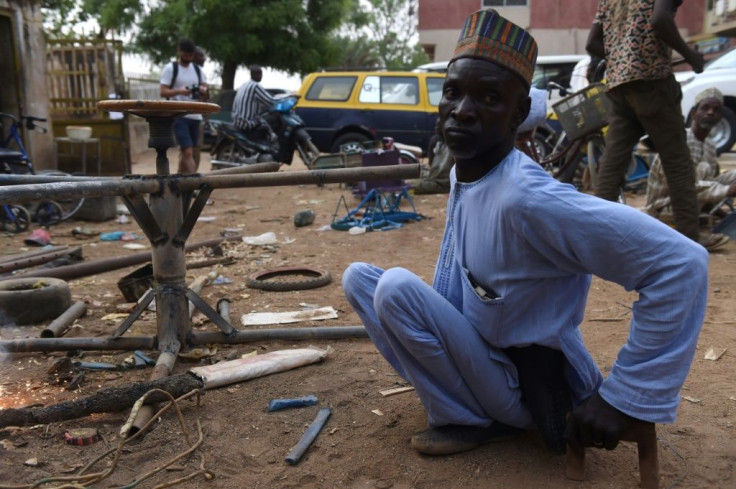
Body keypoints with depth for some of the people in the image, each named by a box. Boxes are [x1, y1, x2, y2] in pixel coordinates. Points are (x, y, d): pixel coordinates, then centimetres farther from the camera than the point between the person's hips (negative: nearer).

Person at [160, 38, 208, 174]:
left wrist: (203, 89, -5)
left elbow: (205, 86, 19)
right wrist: (179, 91, -24)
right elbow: (163, 92, -6)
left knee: (186, 152, 10)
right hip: (178, 116, -5)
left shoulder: (197, 69, 15)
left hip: (195, 116, 6)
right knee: (188, 152, -14)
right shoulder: (170, 68, -1)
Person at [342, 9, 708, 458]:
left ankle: (473, 421, -4)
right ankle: (458, 395, 7)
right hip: (478, 351, 8)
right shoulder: (461, 174, -3)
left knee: (396, 287, -24)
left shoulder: (528, 198, -31)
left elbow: (681, 263, -33)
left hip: (528, 391, -7)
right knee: (359, 277, 1)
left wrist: (622, 399, -27)